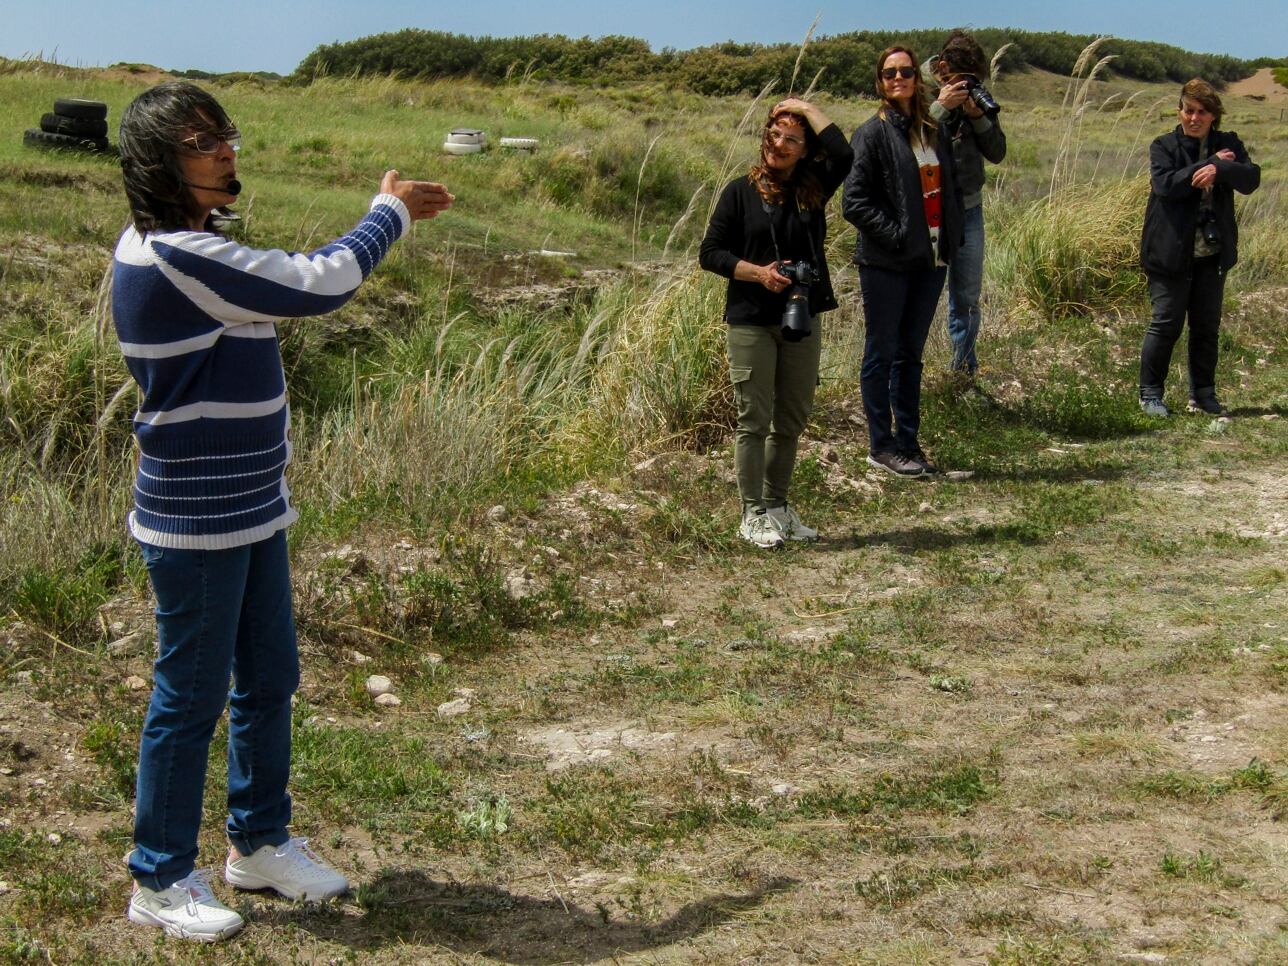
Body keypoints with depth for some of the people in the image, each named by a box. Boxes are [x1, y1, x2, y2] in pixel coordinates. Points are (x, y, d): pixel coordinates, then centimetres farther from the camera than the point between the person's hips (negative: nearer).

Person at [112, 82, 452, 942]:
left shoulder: (190, 246, 9)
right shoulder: (173, 256, -23)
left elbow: (292, 284, 17)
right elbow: (316, 287, -20)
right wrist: (390, 213, -7)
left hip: (249, 507, 10)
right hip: (198, 521, -10)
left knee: (269, 679, 18)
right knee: (191, 695, 2)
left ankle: (261, 842, 34)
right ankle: (161, 882, 18)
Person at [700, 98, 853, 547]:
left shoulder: (813, 190, 6)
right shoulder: (740, 192, 0)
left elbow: (842, 154, -13)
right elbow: (710, 252, -2)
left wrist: (807, 108, -5)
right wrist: (757, 272, -15)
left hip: (803, 320, 3)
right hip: (750, 323, -3)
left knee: (792, 421, 11)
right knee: (754, 420, -1)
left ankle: (777, 505, 24)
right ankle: (753, 514, 8)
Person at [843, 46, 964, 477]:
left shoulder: (937, 133, 11)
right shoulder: (873, 133, -7)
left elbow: (949, 188, 20)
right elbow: (854, 202, -12)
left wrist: (951, 238, 6)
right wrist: (894, 233, -18)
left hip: (930, 259, 6)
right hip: (886, 263, -6)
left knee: (910, 354, 13)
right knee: (882, 354, 2)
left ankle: (908, 441, 20)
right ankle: (881, 445, 10)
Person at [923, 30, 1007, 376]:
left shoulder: (978, 96, 5)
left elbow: (997, 153, 2)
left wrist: (978, 116, -13)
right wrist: (940, 107, -24)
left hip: (969, 208, 5)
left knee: (967, 300, 12)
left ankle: (965, 372, 25)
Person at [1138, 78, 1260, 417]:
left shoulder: (1227, 145, 7)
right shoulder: (1164, 146, -1)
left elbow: (1251, 179, -8)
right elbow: (1166, 185, -19)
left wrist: (1219, 169, -26)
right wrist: (1209, 162, -16)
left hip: (1213, 254, 3)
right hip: (1171, 252, -3)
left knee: (1207, 327, 10)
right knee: (1166, 324, -2)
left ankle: (1203, 395, 20)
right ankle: (1150, 394, 9)